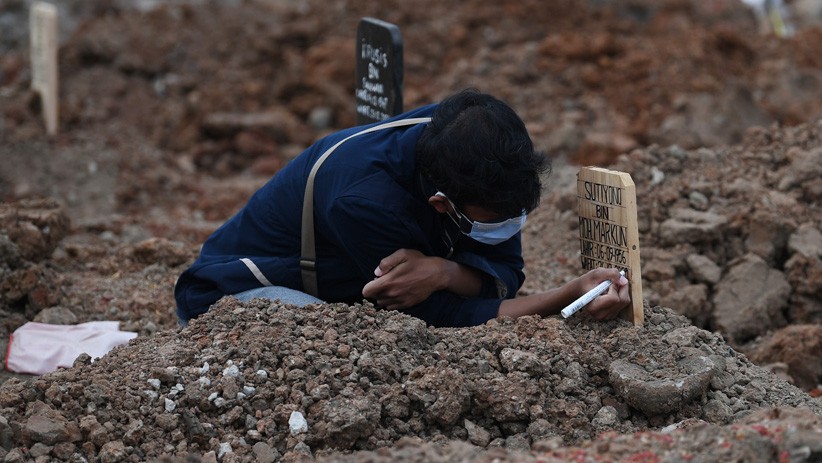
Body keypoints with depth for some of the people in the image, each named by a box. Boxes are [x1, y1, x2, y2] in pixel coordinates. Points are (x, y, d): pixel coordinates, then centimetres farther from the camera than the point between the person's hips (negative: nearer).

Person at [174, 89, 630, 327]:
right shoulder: (366, 199, -38)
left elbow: (505, 273, -15)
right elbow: (448, 315, -31)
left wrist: (443, 273, -37)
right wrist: (570, 294, -38)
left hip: (334, 284, 7)